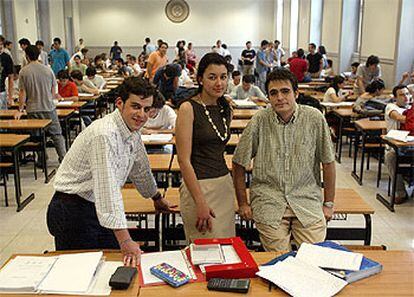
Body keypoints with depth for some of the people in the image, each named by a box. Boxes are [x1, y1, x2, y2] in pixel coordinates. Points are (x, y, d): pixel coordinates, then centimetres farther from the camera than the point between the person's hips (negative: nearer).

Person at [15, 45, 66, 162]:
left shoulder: (24, 71, -5)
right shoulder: (48, 70, 0)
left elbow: (22, 92, -5)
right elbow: (53, 91, 5)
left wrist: (20, 110, 3)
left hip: (33, 110, -1)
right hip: (49, 108, 1)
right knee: (57, 134, 6)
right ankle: (63, 158, -1)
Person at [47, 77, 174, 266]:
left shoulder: (132, 131, 4)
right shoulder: (105, 135, -25)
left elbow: (140, 169, 21)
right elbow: (107, 188, -33)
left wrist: (157, 198, 35)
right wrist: (125, 240, -37)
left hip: (97, 208, 9)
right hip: (73, 213, -8)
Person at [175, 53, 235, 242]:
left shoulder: (226, 109, 10)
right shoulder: (188, 108, -11)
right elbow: (184, 160, -15)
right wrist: (201, 203, -17)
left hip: (225, 184, 7)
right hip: (199, 186, -7)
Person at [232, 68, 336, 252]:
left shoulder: (315, 119, -3)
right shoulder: (259, 122, -5)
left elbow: (328, 162, 5)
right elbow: (239, 164, 4)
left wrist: (329, 204, 6)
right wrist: (243, 204, 3)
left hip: (307, 199, 1)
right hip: (268, 201, -1)